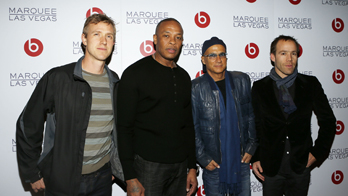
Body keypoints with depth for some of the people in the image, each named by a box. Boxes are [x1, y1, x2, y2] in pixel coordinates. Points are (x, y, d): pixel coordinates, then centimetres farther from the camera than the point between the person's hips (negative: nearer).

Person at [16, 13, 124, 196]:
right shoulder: (57, 78, -12)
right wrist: (32, 174, -2)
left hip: (102, 177, 4)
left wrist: (117, 168, 13)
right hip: (62, 180, -3)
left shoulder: (114, 82, 1)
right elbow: (28, 125, -5)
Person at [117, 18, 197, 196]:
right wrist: (130, 178, -14)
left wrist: (192, 167, 11)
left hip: (180, 166, 5)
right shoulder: (135, 73, -7)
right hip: (147, 166, -5)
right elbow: (124, 128, -10)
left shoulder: (183, 77, 10)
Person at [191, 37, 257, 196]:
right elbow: (192, 127, -6)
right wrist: (203, 158, -6)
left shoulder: (242, 80, 2)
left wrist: (251, 147, 5)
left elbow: (251, 115, 8)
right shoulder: (195, 87, -9)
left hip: (241, 159, 3)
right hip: (213, 162, -3)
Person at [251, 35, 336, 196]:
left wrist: (318, 152, 0)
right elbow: (253, 126, 2)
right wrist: (255, 158, -1)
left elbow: (328, 121, 7)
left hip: (301, 165, 1)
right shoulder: (259, 88, -2)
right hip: (270, 166, -1)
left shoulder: (311, 84, 0)